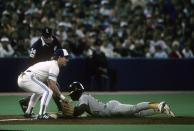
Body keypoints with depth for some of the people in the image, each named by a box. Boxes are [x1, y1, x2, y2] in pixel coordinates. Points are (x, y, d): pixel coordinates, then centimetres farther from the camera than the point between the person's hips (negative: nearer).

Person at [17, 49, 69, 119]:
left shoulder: (50, 63, 24)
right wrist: (61, 96, -4)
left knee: (39, 91, 33)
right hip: (28, 78, -11)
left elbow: (50, 84, 23)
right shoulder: (54, 66, -6)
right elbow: (52, 85, -13)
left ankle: (28, 113, 33)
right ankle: (41, 114, -19)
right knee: (48, 92, -12)